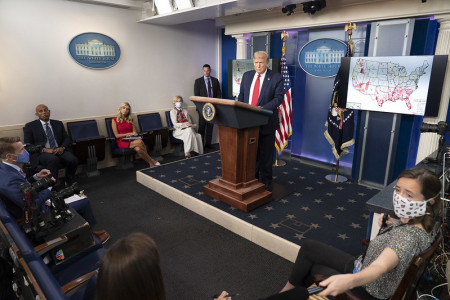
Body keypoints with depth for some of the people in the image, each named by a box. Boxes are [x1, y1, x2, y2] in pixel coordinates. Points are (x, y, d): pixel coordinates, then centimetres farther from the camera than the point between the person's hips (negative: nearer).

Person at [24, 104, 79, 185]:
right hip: (41, 153, -3)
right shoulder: (30, 126, 10)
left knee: (73, 160, -28)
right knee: (53, 159, -39)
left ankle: (69, 184, -7)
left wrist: (62, 147, -8)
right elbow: (28, 144, 2)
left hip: (59, 151, 3)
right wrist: (44, 149, -15)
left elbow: (66, 139, 16)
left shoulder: (58, 124, 20)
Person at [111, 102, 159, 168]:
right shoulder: (114, 120, 4)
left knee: (138, 149, -36)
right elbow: (117, 135, -3)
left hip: (131, 140, 4)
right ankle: (151, 160, -22)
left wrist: (131, 134, -11)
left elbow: (135, 132, 13)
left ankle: (151, 164, -29)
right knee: (139, 142, -34)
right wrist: (129, 133, -9)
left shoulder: (130, 119, 18)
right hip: (122, 141, -3)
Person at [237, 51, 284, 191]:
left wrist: (263, 109, -23)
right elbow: (241, 95, 13)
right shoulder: (247, 75, 10)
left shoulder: (276, 77, -3)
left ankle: (265, 183, 19)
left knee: (266, 154, 6)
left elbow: (278, 98, -9)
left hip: (266, 122, -4)